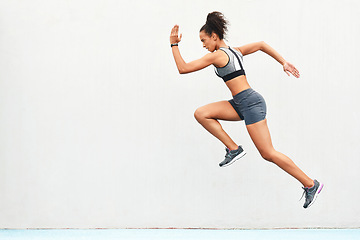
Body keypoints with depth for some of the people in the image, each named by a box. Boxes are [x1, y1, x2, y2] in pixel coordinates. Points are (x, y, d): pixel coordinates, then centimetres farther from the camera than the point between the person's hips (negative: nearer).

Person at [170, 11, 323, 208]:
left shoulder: (216, 55, -10)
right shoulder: (235, 51, 16)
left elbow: (183, 68, -9)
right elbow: (261, 45, 20)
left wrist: (174, 45, 0)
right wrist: (284, 63, 20)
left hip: (251, 103, -9)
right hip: (241, 104, 9)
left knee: (268, 154, -7)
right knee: (201, 114, 0)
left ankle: (311, 184, 0)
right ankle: (233, 148, 2)